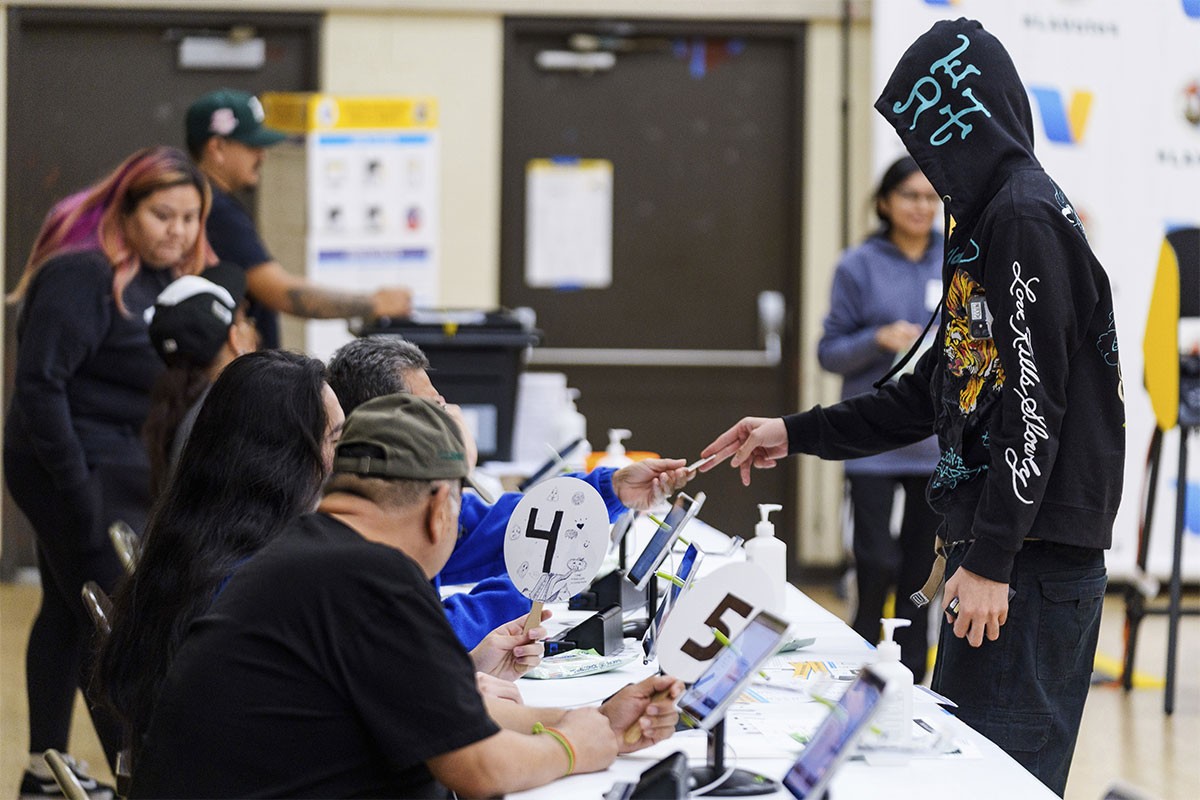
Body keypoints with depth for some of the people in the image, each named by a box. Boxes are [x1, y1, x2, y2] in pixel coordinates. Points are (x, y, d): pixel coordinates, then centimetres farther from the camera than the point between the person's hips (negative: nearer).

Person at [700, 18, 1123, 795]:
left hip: (1033, 559, -10)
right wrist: (797, 434, 25)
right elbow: (936, 395, 24)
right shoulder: (992, 218, 17)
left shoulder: (1026, 219, -14)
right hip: (994, 548, 10)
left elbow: (1033, 408, -20)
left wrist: (991, 559, -20)